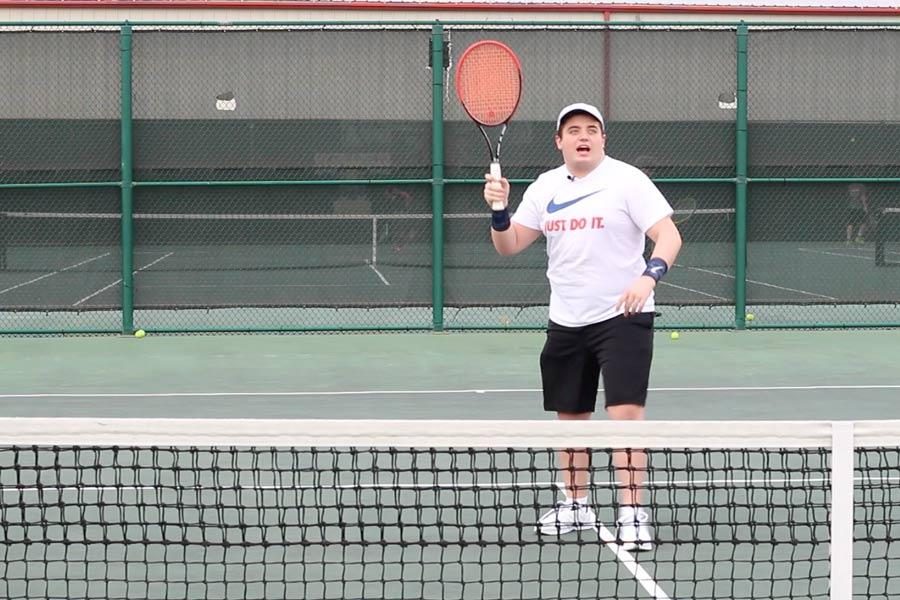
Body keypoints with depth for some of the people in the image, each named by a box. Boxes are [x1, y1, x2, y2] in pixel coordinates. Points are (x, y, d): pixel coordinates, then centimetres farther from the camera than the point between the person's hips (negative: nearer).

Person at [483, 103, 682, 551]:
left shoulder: (627, 180, -7)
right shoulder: (545, 187, 9)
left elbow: (669, 235, -14)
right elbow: (509, 246, 9)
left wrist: (649, 275, -31)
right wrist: (499, 210, -11)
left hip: (622, 316, -5)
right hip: (565, 320, 6)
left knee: (625, 412, -14)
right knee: (569, 416, 12)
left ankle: (632, 514, -11)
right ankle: (575, 505, 28)